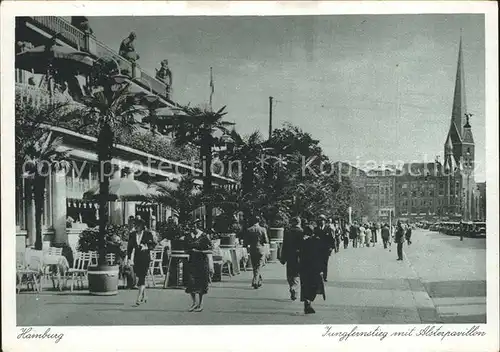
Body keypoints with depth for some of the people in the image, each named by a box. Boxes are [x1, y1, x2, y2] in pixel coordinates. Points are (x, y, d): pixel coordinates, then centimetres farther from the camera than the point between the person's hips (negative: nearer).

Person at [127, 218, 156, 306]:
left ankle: (139, 298, -16)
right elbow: (130, 246, 11)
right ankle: (144, 296, 26)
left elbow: (153, 245, 1)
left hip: (145, 257, -4)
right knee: (139, 277, 10)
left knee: (142, 276, -12)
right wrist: (128, 258, 7)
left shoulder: (148, 234, -4)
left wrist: (147, 247, -19)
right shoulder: (132, 234, 6)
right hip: (137, 257, 4)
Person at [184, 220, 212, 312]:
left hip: (202, 261, -3)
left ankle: (200, 303, 14)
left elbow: (211, 249, -5)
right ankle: (194, 302, 13)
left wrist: (199, 251, -15)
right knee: (191, 281, -4)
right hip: (192, 261, 3)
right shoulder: (188, 237, 6)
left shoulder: (204, 236, -7)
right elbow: (186, 249, 16)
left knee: (201, 283, 1)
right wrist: (189, 251, -7)